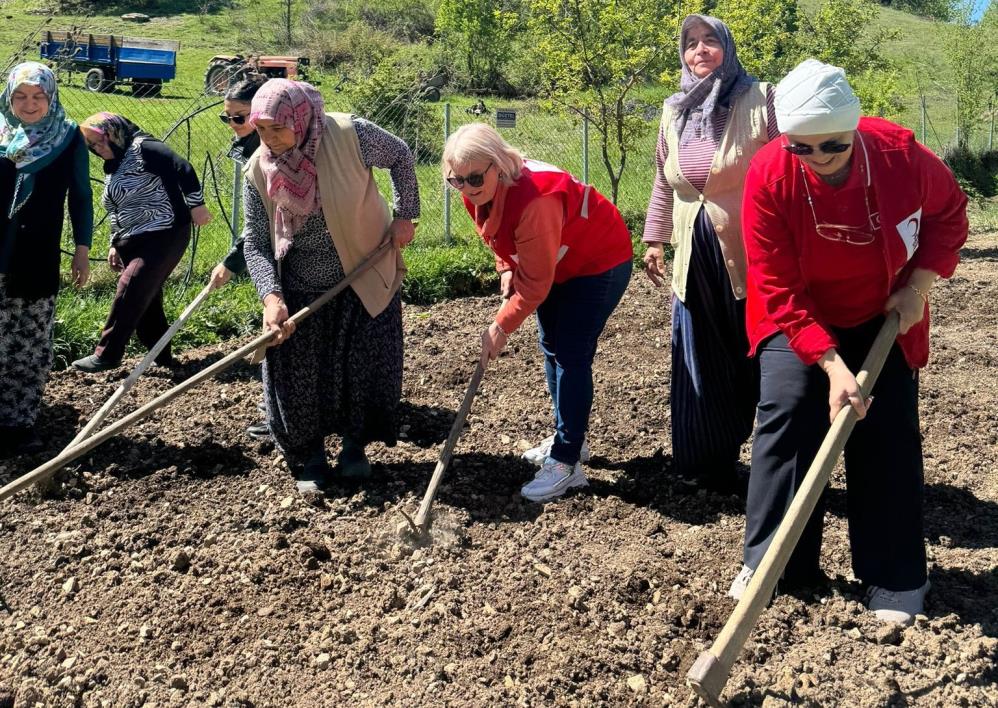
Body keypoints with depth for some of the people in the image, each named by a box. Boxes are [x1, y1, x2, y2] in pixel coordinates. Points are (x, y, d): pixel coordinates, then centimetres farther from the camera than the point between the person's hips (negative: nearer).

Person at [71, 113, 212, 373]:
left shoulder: (143, 149, -10)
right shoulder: (112, 168, 17)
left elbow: (183, 168, -19)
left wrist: (196, 205, -23)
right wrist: (115, 244, 18)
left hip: (164, 236, -9)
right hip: (133, 243, 9)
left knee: (129, 290, -15)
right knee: (144, 299, 7)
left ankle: (107, 355, -10)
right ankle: (161, 356, 17)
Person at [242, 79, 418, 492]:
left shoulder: (349, 135, -22)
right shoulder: (258, 170, -13)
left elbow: (400, 156, -3)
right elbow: (256, 244, -10)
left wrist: (404, 216, -7)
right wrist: (271, 297, -25)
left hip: (364, 280, -2)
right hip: (299, 291, 2)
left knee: (366, 366, 4)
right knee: (297, 375, 4)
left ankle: (355, 445, 28)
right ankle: (308, 458, 25)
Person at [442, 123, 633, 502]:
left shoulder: (533, 200, -38)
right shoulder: (480, 193, -11)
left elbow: (535, 283, -32)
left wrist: (501, 327, -26)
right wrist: (506, 272, -7)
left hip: (599, 264, -9)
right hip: (557, 263, 10)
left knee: (571, 355, -13)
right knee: (551, 347, 15)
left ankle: (565, 463, -9)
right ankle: (567, 436, 30)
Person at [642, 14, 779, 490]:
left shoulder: (761, 100, -6)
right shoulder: (674, 111, 11)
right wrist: (654, 239, 16)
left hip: (753, 255, -5)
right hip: (695, 258, 5)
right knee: (701, 364, 11)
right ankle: (709, 464, 26)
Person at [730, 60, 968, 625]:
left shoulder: (900, 153, -24)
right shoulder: (768, 176, -28)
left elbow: (950, 213, -2)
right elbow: (779, 291, -26)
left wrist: (919, 285, -15)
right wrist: (832, 365, -33)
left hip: (884, 318, 1)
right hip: (799, 315, -1)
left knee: (890, 432, -3)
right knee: (785, 414, -13)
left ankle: (895, 581, 10)